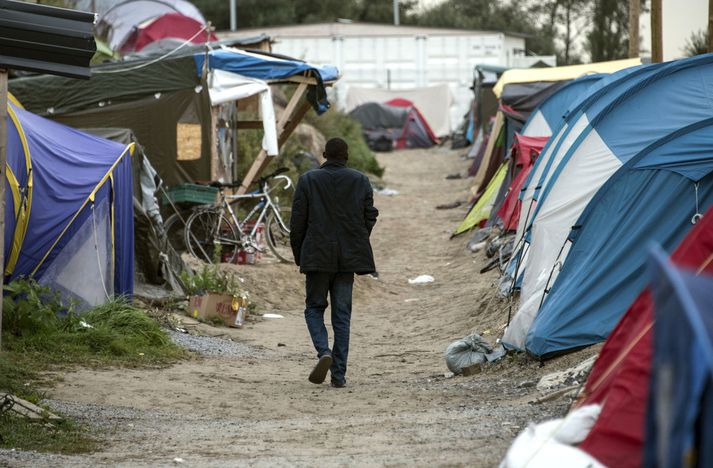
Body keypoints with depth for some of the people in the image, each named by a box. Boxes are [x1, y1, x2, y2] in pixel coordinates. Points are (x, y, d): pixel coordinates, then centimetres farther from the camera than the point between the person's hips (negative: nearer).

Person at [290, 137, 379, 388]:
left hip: (317, 255, -2)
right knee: (342, 314, 6)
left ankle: (324, 352, -15)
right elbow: (370, 217, 5)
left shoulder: (308, 180, -3)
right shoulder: (361, 181, 2)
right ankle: (339, 374, 2)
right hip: (348, 257, 2)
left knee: (314, 308, 11)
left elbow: (298, 220, -2)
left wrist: (298, 255, 8)